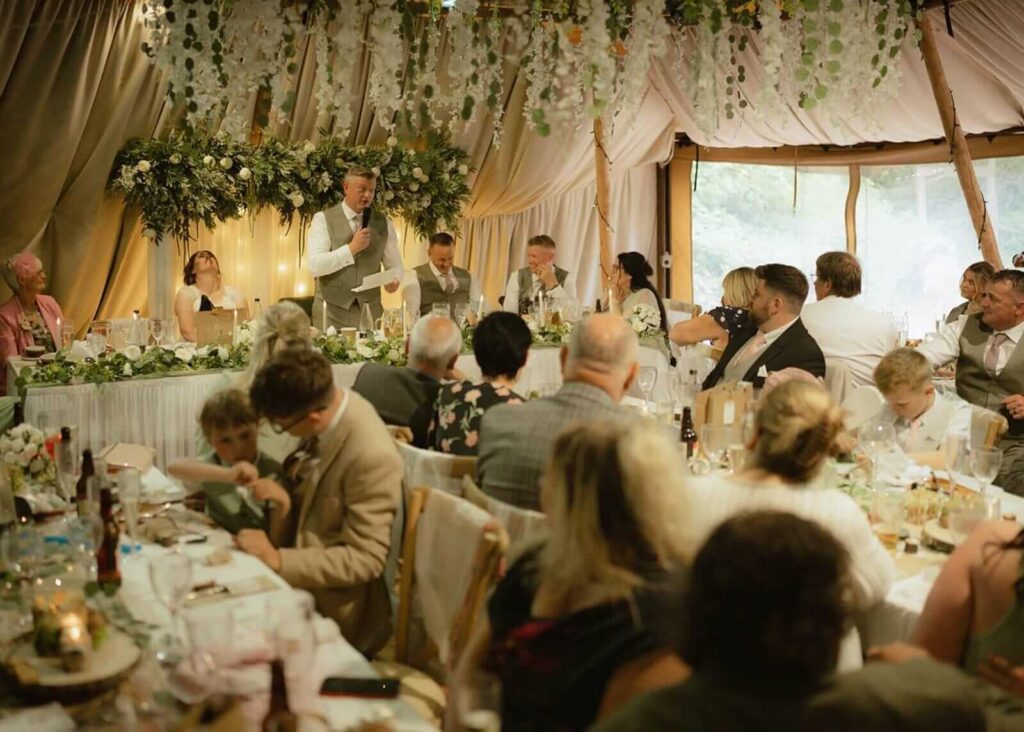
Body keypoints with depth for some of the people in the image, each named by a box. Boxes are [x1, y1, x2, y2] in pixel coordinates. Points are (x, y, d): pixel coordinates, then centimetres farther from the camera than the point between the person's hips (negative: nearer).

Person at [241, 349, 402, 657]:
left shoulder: (372, 458, -29)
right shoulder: (327, 401, -6)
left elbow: (365, 559, -22)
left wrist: (277, 560, -25)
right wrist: (285, 501, -10)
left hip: (333, 609, -7)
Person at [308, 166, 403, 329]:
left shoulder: (383, 222, 8)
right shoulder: (323, 219, -3)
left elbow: (394, 264, 12)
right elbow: (315, 266, -13)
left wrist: (394, 279, -10)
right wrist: (351, 248, -20)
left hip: (370, 310, 3)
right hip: (331, 311, -3)